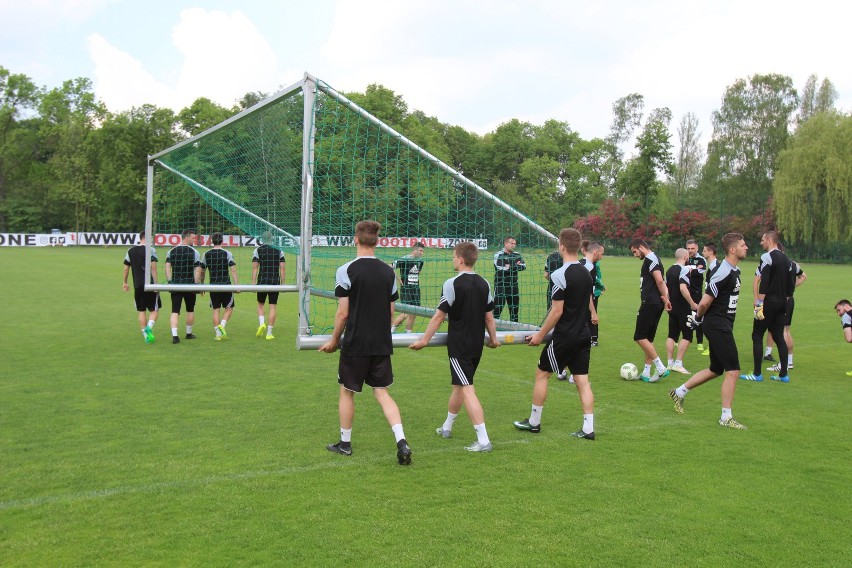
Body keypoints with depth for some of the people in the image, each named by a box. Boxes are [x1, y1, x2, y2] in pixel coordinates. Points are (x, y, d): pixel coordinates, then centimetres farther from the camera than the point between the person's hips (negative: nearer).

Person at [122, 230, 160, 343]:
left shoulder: (130, 251, 9)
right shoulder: (150, 250, -6)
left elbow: (126, 268, 13)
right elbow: (153, 267, -13)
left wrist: (125, 282, 25)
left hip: (137, 286, 4)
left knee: (141, 311, 10)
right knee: (154, 309, 5)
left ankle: (146, 335, 8)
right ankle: (149, 327, -18)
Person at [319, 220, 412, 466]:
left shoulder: (346, 271, -11)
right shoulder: (388, 272, 3)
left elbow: (343, 313, -11)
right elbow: (391, 312, 9)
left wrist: (334, 340, 2)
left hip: (355, 344, -4)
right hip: (382, 344, 4)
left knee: (347, 392, 13)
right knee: (382, 393, 10)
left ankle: (345, 443, 25)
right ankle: (401, 441, -4)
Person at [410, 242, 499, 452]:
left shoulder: (452, 284, -14)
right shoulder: (484, 284, 4)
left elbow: (439, 316, -12)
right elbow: (489, 317, 8)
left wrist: (424, 340, -4)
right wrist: (493, 339, 22)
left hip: (459, 346, -7)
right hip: (477, 345, 7)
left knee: (467, 390, -8)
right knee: (459, 385, 21)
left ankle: (483, 440, -12)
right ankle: (447, 427, 38)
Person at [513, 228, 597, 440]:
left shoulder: (560, 275, -17)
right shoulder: (586, 273, 7)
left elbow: (557, 311, -17)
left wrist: (540, 334, -8)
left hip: (564, 336, -7)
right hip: (583, 335, 7)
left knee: (542, 374, 9)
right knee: (582, 380, 8)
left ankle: (534, 421, 18)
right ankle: (588, 428, 6)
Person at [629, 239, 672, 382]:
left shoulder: (650, 259, -11)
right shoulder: (653, 259, 21)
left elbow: (659, 281, -21)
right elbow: (660, 282, 17)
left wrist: (665, 299, -12)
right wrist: (665, 298, 2)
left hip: (650, 303, -10)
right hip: (655, 304, 10)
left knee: (640, 337, -7)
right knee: (648, 339, 13)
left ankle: (660, 368, -8)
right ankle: (646, 373, 16)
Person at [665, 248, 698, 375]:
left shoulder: (669, 270, 11)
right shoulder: (684, 269, -15)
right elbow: (683, 288, -26)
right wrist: (693, 304, -21)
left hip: (672, 307, 8)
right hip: (683, 308, -8)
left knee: (672, 335, 11)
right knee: (687, 336, -1)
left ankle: (670, 363, 12)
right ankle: (678, 363, -6)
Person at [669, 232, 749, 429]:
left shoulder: (734, 270, 11)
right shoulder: (724, 273, -21)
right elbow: (704, 302, -21)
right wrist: (698, 319, -3)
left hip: (723, 326, 10)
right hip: (718, 326, -10)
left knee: (715, 370, 18)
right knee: (732, 370, -7)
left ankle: (679, 392, 29)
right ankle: (726, 417, 2)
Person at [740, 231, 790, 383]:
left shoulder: (767, 257, -11)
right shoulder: (785, 259, 14)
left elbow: (763, 282, -18)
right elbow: (789, 283, 17)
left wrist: (759, 302, -20)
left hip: (769, 302, -8)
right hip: (782, 303, 8)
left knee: (757, 336, 0)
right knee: (779, 337, 11)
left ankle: (757, 374, -1)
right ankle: (783, 374, 11)